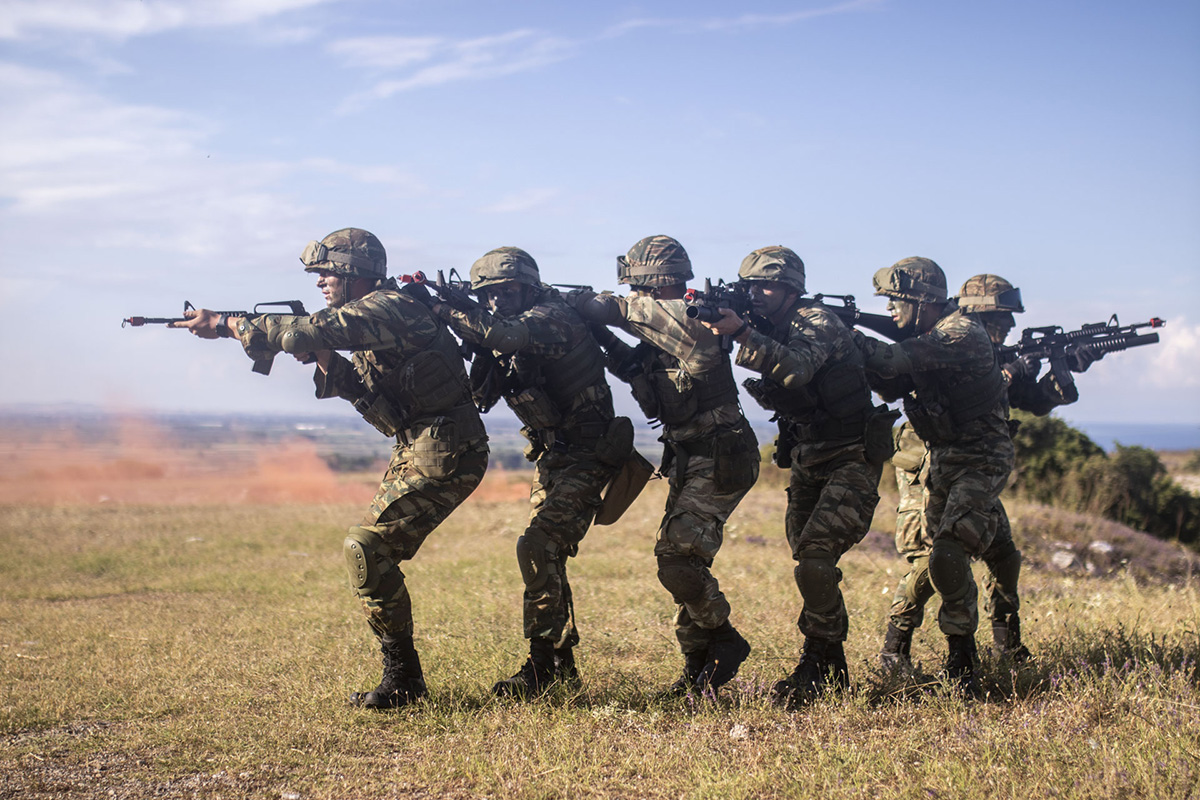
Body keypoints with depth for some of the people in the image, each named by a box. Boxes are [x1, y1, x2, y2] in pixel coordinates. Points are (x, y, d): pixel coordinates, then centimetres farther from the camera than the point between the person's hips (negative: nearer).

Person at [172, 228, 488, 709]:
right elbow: (363, 388, 14)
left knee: (365, 548, -15)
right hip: (419, 448, 11)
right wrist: (324, 356, -2)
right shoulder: (371, 316, 16)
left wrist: (227, 325, -18)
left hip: (445, 453, -11)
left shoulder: (390, 308, -16)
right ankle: (403, 676, 19)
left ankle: (402, 678, -6)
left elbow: (309, 331, -27)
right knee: (376, 553, 12)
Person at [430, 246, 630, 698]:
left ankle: (541, 667, -15)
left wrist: (443, 309, -27)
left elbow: (506, 335, -37)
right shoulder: (513, 328, 9)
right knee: (544, 554, 11)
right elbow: (478, 393, 7)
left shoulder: (552, 316, -17)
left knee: (538, 548, -19)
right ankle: (561, 664, 22)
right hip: (552, 457, 10)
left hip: (586, 456, -10)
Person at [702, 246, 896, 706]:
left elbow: (795, 367, -36)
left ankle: (816, 667, -12)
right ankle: (833, 669, 22)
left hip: (852, 460, -9)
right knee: (810, 565, 10)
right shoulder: (770, 331, 8)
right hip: (806, 462, 9)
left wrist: (740, 332, -48)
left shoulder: (818, 322, -18)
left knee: (815, 556, -21)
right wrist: (712, 319, -13)